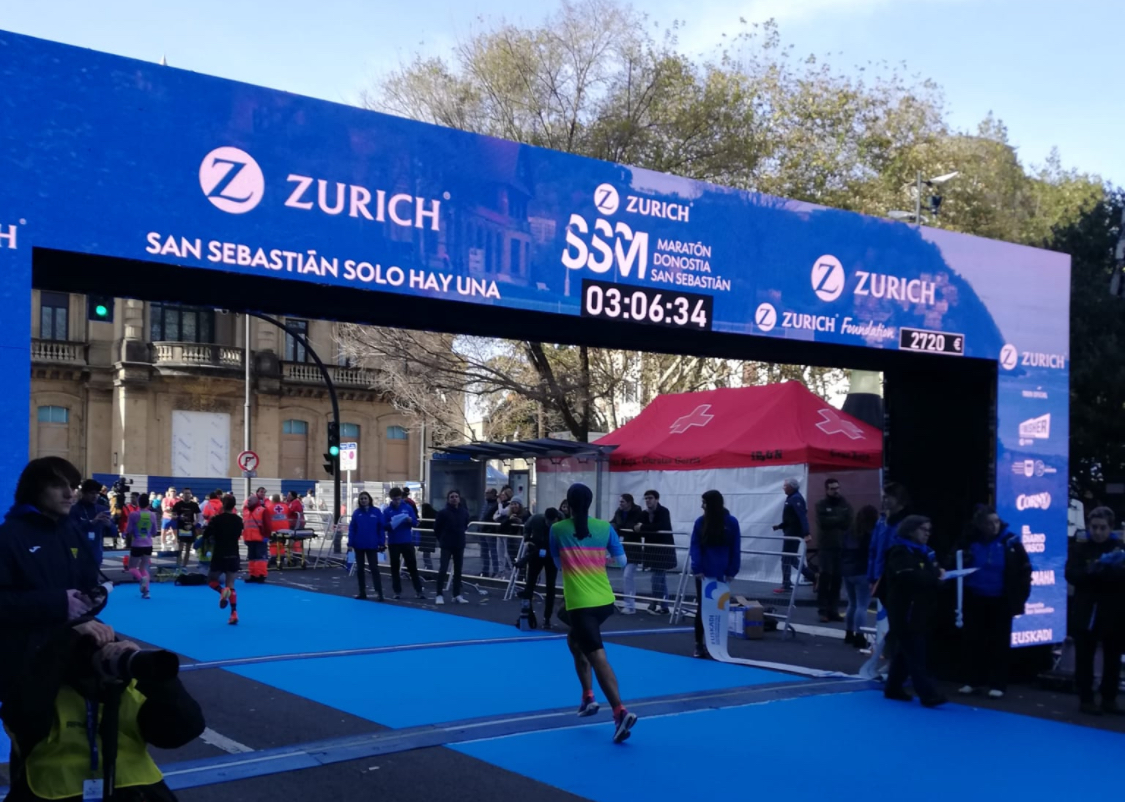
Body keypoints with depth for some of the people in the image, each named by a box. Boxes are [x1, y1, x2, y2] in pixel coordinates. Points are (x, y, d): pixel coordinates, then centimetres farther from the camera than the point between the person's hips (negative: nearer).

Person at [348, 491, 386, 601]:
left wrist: (382, 544, -6)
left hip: (372, 545, -2)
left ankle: (379, 593, -4)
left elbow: (382, 528, -3)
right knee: (360, 568, 10)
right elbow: (352, 528, 0)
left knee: (374, 568, -4)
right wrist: (350, 543, -5)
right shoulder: (356, 512, 0)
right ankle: (362, 592, 20)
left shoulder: (377, 512, -4)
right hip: (359, 545, 2)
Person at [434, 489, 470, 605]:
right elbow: (437, 528, 0)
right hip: (446, 546, -4)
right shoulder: (443, 513, -11)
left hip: (459, 545, 4)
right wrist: (441, 539, 6)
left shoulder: (464, 512, -1)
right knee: (443, 569, -8)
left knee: (458, 570, 9)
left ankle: (457, 595, 17)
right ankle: (439, 594, -2)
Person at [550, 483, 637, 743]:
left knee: (597, 656, -9)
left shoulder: (557, 530, -1)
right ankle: (588, 697, 26)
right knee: (575, 640, 28)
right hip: (604, 601, 5)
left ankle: (621, 712, -23)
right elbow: (621, 561, 11)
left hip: (580, 603, -5)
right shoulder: (604, 527, 3)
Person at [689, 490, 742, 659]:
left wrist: (732, 571, -6)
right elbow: (695, 546, -3)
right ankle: (699, 644, 7)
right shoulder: (700, 522, 0)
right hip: (704, 572, 0)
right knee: (702, 607, 2)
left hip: (722, 573, 0)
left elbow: (735, 549, 0)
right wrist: (696, 569, -14)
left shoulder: (731, 522, -3)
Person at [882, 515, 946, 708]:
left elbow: (931, 572, 20)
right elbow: (911, 577, -27)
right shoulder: (900, 552, -13)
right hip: (905, 611, -9)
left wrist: (939, 573, -2)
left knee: (905, 651, 14)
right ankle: (928, 694, -13)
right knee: (916, 654, -10)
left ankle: (893, 688, 24)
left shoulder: (923, 552, 18)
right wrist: (935, 577, -16)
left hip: (919, 611, 9)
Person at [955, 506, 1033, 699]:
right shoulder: (969, 542, -5)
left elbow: (1024, 569, -3)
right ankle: (972, 680, 19)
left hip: (1001, 601, -1)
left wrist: (1020, 594, -9)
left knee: (999, 643, 5)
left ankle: (998, 684, 11)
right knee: (972, 640, 8)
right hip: (974, 600, 2)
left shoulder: (1010, 542, -8)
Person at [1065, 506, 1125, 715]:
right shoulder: (1079, 547, 0)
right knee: (1085, 657, 0)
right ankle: (1086, 699, 9)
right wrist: (1092, 569, -24)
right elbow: (1071, 575, -11)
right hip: (1087, 611, -2)